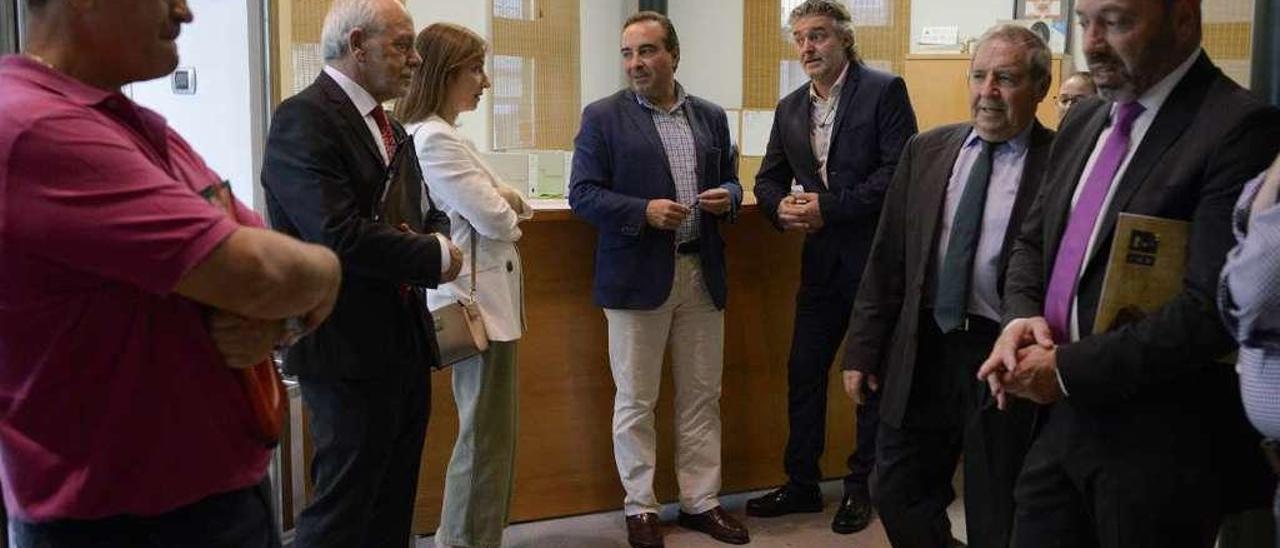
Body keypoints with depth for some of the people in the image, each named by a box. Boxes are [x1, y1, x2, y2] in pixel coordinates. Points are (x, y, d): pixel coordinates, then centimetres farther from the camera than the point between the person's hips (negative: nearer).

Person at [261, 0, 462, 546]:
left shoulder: (390, 129, 15)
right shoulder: (303, 118, -14)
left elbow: (430, 214, 19)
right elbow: (339, 236, -25)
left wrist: (434, 240, -5)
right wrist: (435, 255, -13)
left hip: (406, 342, 9)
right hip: (350, 351, -9)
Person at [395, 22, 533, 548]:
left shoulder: (439, 134, 14)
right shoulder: (435, 139, -18)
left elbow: (497, 201, 16)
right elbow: (493, 219, -21)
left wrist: (508, 200, -7)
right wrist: (508, 211, 2)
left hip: (483, 297, 10)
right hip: (478, 302, -10)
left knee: (490, 436, 17)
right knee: (485, 440, -1)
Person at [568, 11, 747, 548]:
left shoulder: (711, 116, 10)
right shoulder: (603, 116, -2)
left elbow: (730, 181, 17)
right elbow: (582, 194, -7)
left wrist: (727, 196, -6)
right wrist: (643, 211, -20)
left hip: (702, 273, 4)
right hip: (638, 276, -4)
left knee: (702, 396, 11)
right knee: (635, 400, 5)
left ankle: (700, 500, 23)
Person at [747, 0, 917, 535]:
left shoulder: (884, 91, -8)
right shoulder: (789, 109, 10)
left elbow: (899, 170, -16)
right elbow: (769, 178, 14)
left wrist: (830, 207, -18)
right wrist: (781, 205, -9)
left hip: (876, 257, -5)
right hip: (821, 260, 5)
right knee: (804, 371, 9)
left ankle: (861, 486, 22)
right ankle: (802, 483, 22)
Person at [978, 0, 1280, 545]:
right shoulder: (1084, 120, 10)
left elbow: (1214, 307, -21)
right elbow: (1032, 241, 17)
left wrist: (1071, 369, -17)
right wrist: (1022, 317, -4)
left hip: (1157, 446, -6)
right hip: (1059, 423, 7)